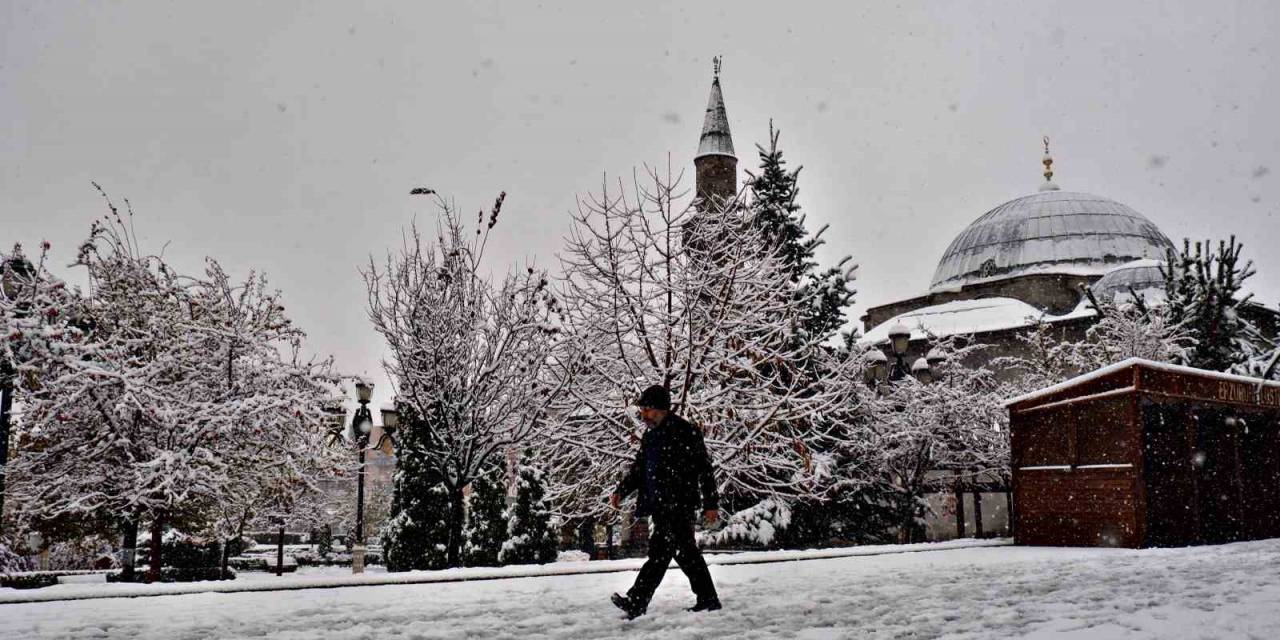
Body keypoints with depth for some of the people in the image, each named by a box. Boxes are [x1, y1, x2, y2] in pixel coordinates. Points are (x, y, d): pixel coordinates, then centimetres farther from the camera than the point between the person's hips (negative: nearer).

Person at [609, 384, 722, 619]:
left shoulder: (686, 432, -9)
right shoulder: (649, 436, 16)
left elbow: (705, 469, -9)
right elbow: (638, 467, 22)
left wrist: (711, 504, -10)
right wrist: (621, 491, 7)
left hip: (678, 505, -9)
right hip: (660, 505, 9)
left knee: (661, 550, -14)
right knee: (685, 552, 13)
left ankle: (636, 602, -18)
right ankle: (708, 599, 22)